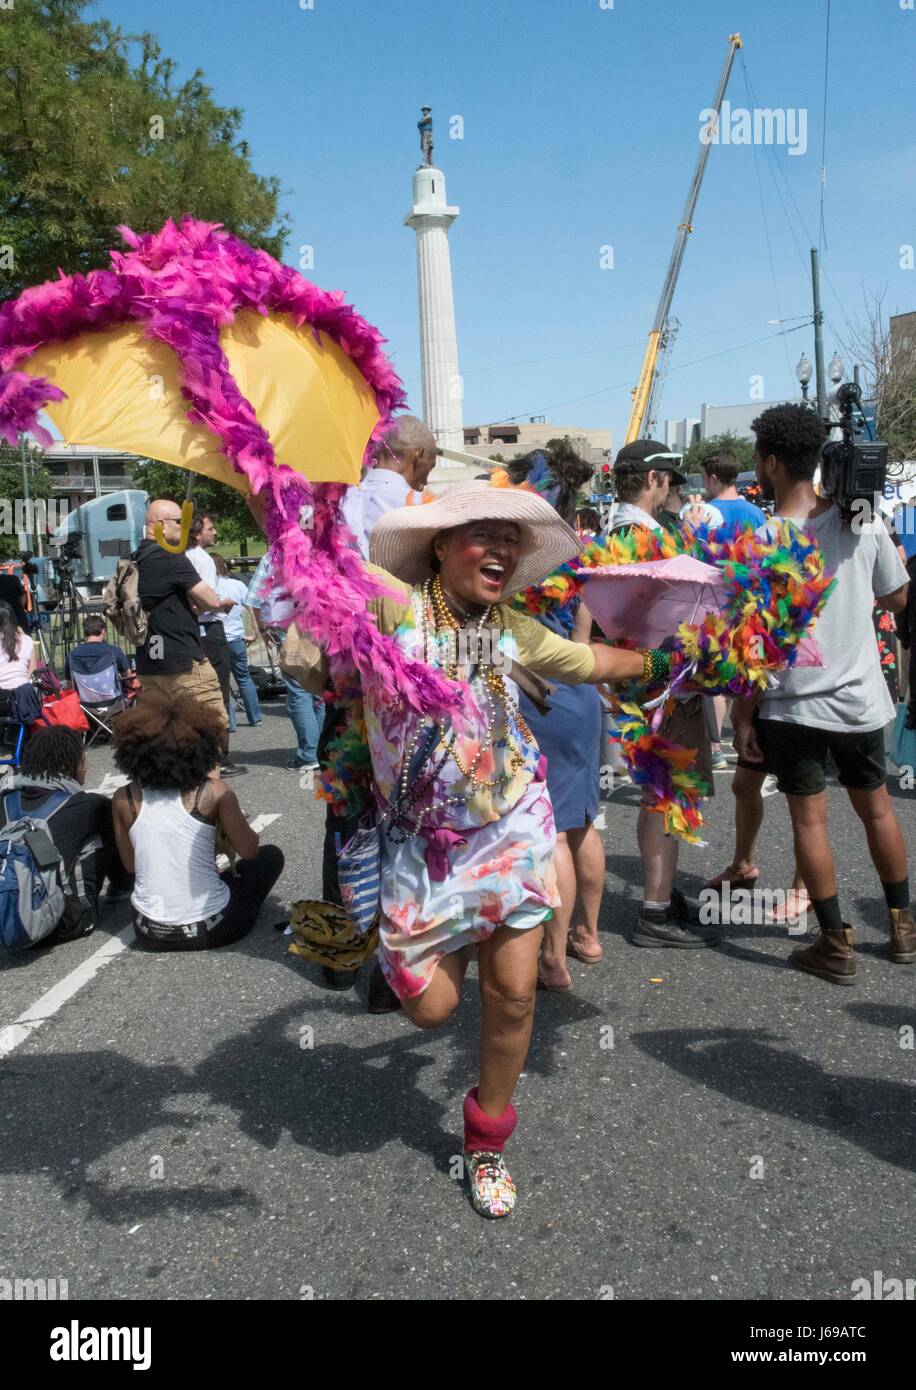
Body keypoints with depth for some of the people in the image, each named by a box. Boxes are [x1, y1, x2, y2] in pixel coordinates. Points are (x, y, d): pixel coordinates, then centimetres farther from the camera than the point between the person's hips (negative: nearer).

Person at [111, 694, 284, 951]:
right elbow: (249, 851, -7)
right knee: (271, 855, 22)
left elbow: (131, 864, 6)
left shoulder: (125, 798, -4)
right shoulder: (212, 790, -14)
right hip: (212, 929, -3)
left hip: (151, 934, 3)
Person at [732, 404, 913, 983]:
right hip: (859, 697, 4)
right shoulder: (864, 521, -4)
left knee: (809, 817, 6)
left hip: (793, 704, -4)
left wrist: (743, 714, -7)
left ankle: (837, 944, 12)